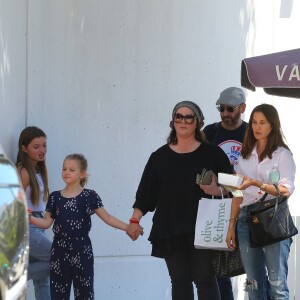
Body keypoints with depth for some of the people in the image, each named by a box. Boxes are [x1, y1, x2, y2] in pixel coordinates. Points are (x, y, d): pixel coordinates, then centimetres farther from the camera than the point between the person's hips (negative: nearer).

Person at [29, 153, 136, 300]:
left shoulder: (89, 196, -4)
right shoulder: (55, 197, 4)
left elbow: (107, 218, -4)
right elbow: (47, 222, 6)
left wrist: (128, 227, -13)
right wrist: (29, 218, -9)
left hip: (81, 250, -3)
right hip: (60, 250, 3)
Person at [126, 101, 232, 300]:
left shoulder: (212, 153, 5)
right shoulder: (160, 157, 11)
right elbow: (146, 191, 9)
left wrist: (218, 190, -17)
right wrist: (135, 220, 2)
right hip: (170, 231, 2)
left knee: (205, 279, -4)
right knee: (180, 281, 4)